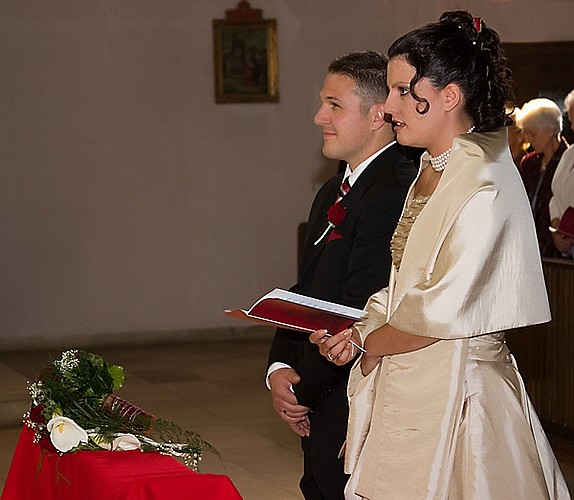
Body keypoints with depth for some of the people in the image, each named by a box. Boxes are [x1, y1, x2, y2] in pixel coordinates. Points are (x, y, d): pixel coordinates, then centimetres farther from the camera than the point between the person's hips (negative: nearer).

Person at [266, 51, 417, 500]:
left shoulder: (394, 193, -18)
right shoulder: (333, 193, 16)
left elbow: (361, 313, -21)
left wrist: (303, 391, -11)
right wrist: (279, 368, 0)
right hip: (317, 412, 9)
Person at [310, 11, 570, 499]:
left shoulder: (483, 183, -18)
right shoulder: (432, 170, 11)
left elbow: (443, 312, -20)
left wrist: (370, 341, -5)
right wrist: (359, 328, 0)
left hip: (451, 393, -8)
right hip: (406, 387, 9)